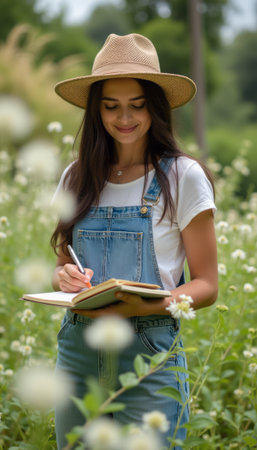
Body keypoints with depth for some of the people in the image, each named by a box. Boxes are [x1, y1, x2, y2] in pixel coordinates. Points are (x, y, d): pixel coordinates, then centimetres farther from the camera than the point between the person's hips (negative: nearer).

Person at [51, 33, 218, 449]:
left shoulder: (183, 177, -5)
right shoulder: (76, 178, 6)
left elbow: (206, 285, -4)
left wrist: (147, 305, -22)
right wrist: (64, 278, -9)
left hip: (149, 352, -3)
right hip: (77, 348, 4)